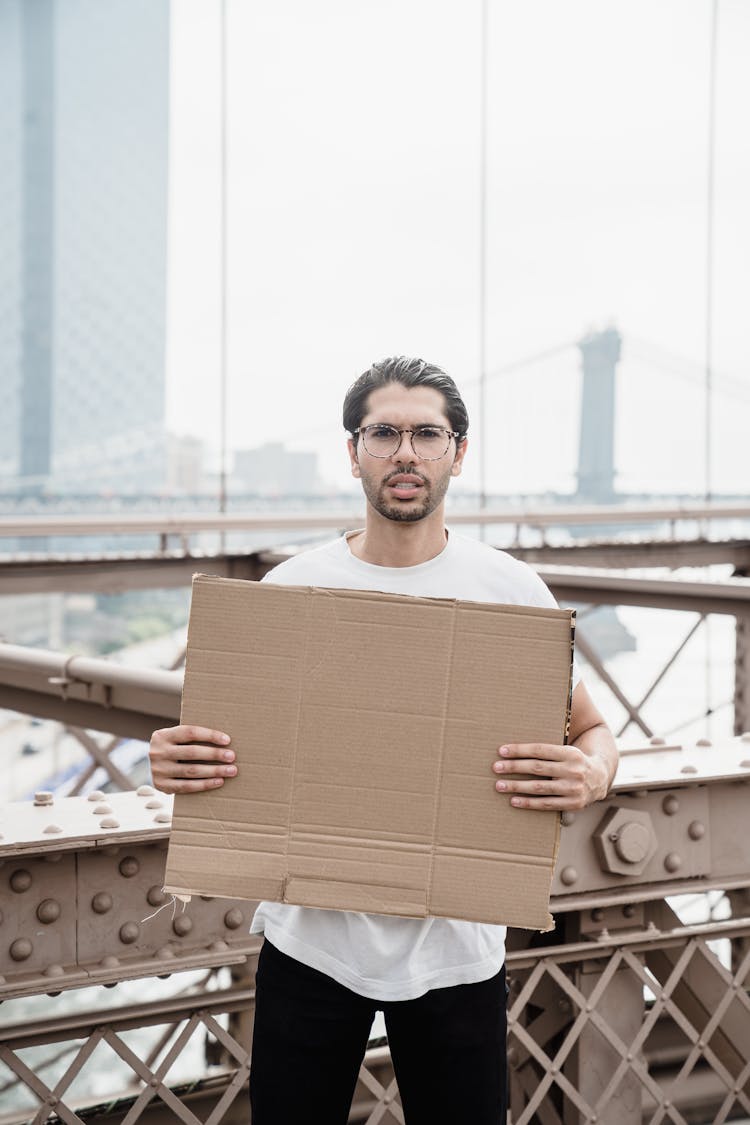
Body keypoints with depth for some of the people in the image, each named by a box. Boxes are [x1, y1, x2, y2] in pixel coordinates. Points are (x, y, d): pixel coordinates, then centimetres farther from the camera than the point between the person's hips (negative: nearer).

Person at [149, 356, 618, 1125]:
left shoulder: (511, 591, -3)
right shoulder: (289, 588, 0)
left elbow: (591, 728, 5)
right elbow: (226, 738, 7)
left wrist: (591, 774, -19)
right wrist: (177, 758, -16)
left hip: (455, 944, 0)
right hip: (309, 938, 1)